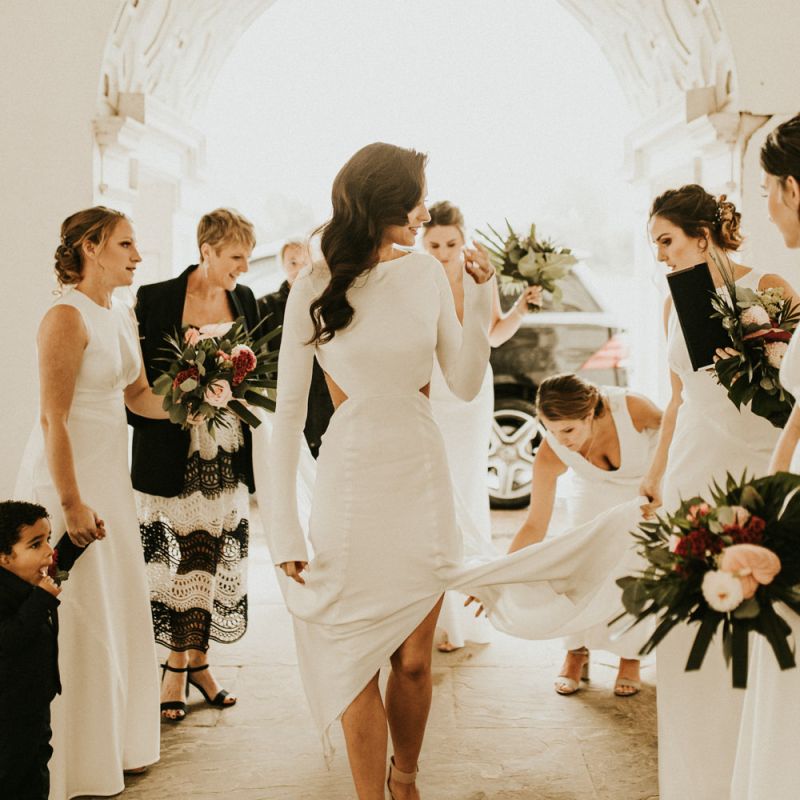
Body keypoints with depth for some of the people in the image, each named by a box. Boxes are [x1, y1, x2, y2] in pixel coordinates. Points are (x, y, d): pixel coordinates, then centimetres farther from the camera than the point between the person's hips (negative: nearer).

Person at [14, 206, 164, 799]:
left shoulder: (123, 316, 10)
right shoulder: (68, 317, -16)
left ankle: (116, 742, 30)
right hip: (68, 477, -8)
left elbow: (139, 396, 13)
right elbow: (53, 418, -19)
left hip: (111, 475, 8)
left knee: (118, 611, 15)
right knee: (79, 621, 1)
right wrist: (71, 502, -20)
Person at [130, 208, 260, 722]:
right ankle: (177, 667, 16)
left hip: (228, 459, 4)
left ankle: (197, 660, 22)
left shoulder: (245, 300, 7)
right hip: (173, 457, -4)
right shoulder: (156, 299, -6)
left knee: (214, 561, 8)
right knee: (179, 559, 1)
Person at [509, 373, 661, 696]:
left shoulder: (631, 408, -40)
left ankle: (630, 658, 10)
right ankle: (577, 654, 11)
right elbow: (535, 525, -25)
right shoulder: (549, 455, -33)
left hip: (648, 480, -1)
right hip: (594, 490, 1)